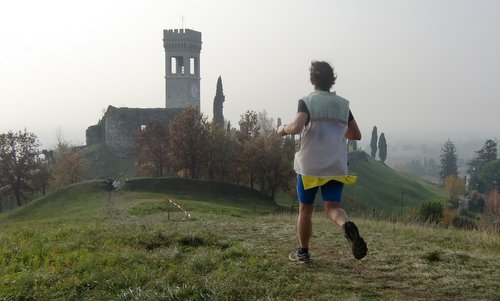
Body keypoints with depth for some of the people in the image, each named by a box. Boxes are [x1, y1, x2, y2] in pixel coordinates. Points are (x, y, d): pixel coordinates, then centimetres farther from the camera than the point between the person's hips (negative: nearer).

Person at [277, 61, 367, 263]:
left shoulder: (307, 101, -4)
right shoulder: (343, 104, 9)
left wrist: (283, 129, -1)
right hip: (336, 167, 2)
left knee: (305, 210, 13)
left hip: (310, 165, -2)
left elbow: (296, 127, -21)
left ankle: (303, 252, 23)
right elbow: (356, 135, 14)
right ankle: (346, 225, -32)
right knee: (332, 207, 1)